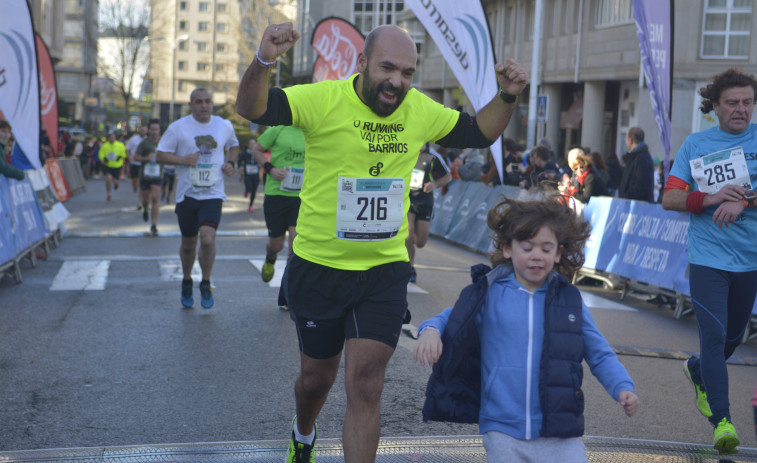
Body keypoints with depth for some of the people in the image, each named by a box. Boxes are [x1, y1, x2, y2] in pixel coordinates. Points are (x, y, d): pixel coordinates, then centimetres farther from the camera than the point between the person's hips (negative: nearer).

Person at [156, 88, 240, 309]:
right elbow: (161, 154, 0)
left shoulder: (225, 126, 6)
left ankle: (206, 284, 2)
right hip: (187, 194, 0)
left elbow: (234, 146, 25)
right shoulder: (178, 127, -1)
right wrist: (183, 160, -17)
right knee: (188, 245, 9)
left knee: (208, 239, -19)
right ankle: (187, 282, 35)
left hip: (213, 194, 0)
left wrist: (230, 162, 4)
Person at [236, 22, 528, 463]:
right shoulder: (324, 100, -15)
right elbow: (251, 108, -25)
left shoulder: (420, 110, -1)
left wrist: (508, 96, -5)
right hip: (319, 267, -1)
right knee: (316, 378, 19)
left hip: (384, 272, 2)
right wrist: (264, 61, -45)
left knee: (365, 387, -4)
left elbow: (478, 133, 13)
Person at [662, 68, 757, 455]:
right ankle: (722, 419, -1)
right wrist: (710, 199, -17)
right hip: (708, 258, -2)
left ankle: (697, 371, 47)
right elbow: (670, 198, -2)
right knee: (714, 336, -10)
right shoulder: (695, 144, 3)